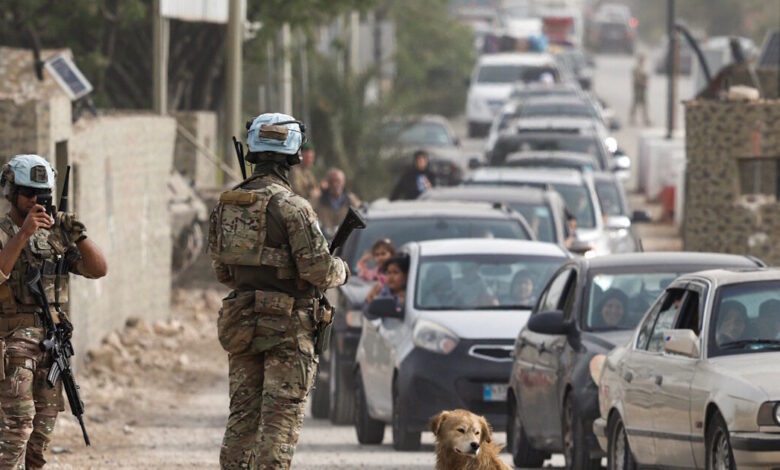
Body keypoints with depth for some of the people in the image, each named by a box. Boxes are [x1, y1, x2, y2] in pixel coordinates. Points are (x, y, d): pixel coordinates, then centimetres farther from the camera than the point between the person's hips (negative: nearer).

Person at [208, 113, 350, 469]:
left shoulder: (226, 205, 6)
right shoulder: (291, 207, -15)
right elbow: (319, 271, -16)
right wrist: (341, 270, 6)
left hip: (240, 321, 6)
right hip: (287, 324, -6)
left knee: (243, 413, 13)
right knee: (281, 416, -4)